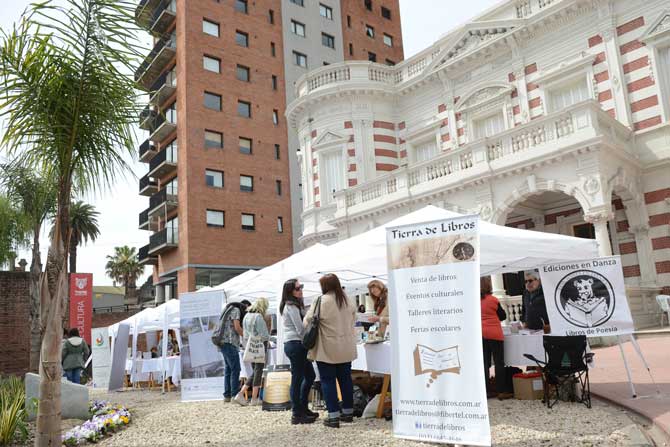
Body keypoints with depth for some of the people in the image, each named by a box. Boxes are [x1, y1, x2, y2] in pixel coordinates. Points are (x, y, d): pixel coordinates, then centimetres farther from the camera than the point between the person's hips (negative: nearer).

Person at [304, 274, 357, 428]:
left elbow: (307, 322, -9)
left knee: (328, 380, 3)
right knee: (345, 378, 15)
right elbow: (353, 320, 15)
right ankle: (348, 412, 24)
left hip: (327, 349, -6)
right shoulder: (349, 301, 3)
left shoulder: (321, 301, -16)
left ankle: (333, 416, 2)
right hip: (346, 349, 6)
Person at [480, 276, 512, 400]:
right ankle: (501, 392, 5)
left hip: (481, 334, 4)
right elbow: (503, 316, 1)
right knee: (499, 363, 4)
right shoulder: (493, 300, -9)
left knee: (485, 363, 10)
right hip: (494, 334, -4)